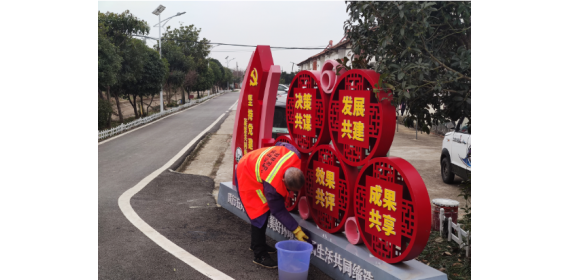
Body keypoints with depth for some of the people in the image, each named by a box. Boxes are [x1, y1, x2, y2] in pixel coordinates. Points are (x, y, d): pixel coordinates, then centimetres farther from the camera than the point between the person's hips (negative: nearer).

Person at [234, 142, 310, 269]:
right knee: (260, 214, -13)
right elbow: (278, 211, -26)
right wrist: (296, 230, -23)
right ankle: (259, 255, -3)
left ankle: (257, 244, 33)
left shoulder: (295, 156, -29)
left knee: (265, 210, 16)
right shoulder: (272, 185, -41)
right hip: (246, 176, -8)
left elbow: (282, 144, -5)